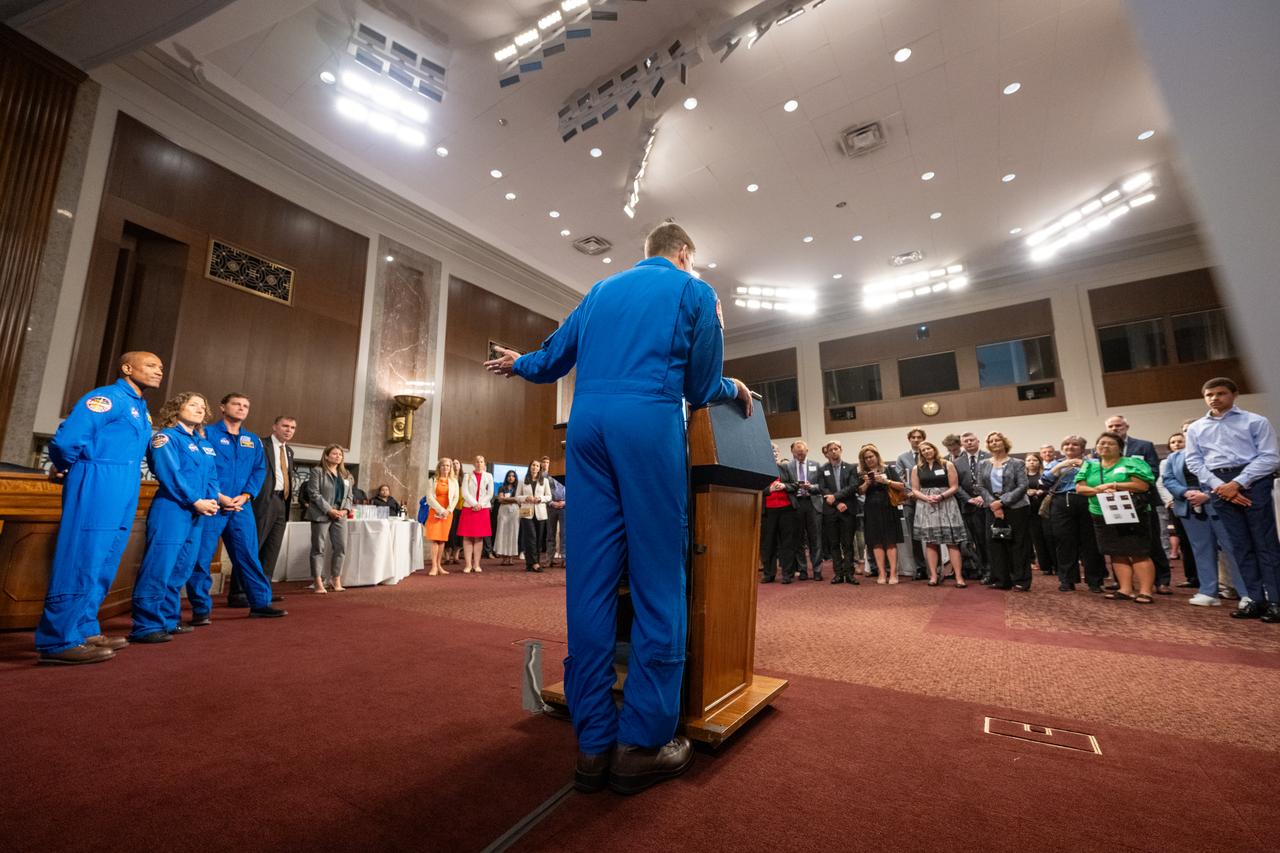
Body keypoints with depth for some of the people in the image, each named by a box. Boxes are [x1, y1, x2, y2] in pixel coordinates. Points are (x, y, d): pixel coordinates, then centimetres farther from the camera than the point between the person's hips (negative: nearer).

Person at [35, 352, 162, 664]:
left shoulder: (141, 409, 20)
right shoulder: (108, 396, -9)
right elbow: (67, 438, -18)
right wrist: (65, 469, -1)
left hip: (123, 494, 9)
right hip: (97, 487, -9)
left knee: (103, 565, 13)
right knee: (81, 561, -6)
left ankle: (84, 631, 22)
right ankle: (59, 641, 0)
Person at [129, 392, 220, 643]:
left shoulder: (197, 444, 21)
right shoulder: (166, 436, -3)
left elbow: (207, 478, 17)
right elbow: (169, 473, -14)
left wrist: (211, 500, -1)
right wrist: (196, 501, -15)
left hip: (193, 514, 9)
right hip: (170, 510, -9)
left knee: (178, 571, 13)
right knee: (158, 567, -10)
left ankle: (167, 620, 21)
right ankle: (145, 626, -6)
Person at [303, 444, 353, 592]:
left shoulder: (346, 475, 14)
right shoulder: (318, 471, -2)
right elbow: (314, 493, -10)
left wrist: (345, 510, -4)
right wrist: (329, 510, -15)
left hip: (340, 515, 5)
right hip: (321, 515, -5)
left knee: (341, 548, 2)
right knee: (318, 548, -1)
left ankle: (336, 581, 11)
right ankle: (318, 583, 3)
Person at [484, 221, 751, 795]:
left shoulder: (601, 290, 25)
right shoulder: (695, 291, 12)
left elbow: (552, 359, 29)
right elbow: (699, 389, 9)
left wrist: (518, 365, 51)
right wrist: (734, 389, 31)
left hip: (586, 424, 5)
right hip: (650, 424, -5)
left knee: (590, 577, 3)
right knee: (658, 580, 0)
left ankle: (593, 742, 11)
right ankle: (643, 743, 6)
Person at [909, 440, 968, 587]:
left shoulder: (947, 465, 3)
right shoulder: (916, 468, 8)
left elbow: (954, 487, -1)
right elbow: (915, 490, 6)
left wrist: (941, 496, -16)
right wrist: (927, 498, -12)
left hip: (946, 504, -2)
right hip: (925, 506, 2)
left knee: (952, 541, -5)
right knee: (930, 542, 2)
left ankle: (959, 577, -3)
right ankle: (934, 575, 7)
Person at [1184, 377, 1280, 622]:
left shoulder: (1256, 422, 4)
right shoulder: (1196, 429, 13)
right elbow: (1194, 462, 8)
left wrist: (1238, 483, -13)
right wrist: (1219, 486, -7)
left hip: (1253, 481, -3)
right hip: (1219, 486, 3)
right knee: (1239, 545, 5)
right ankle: (1256, 599, 9)